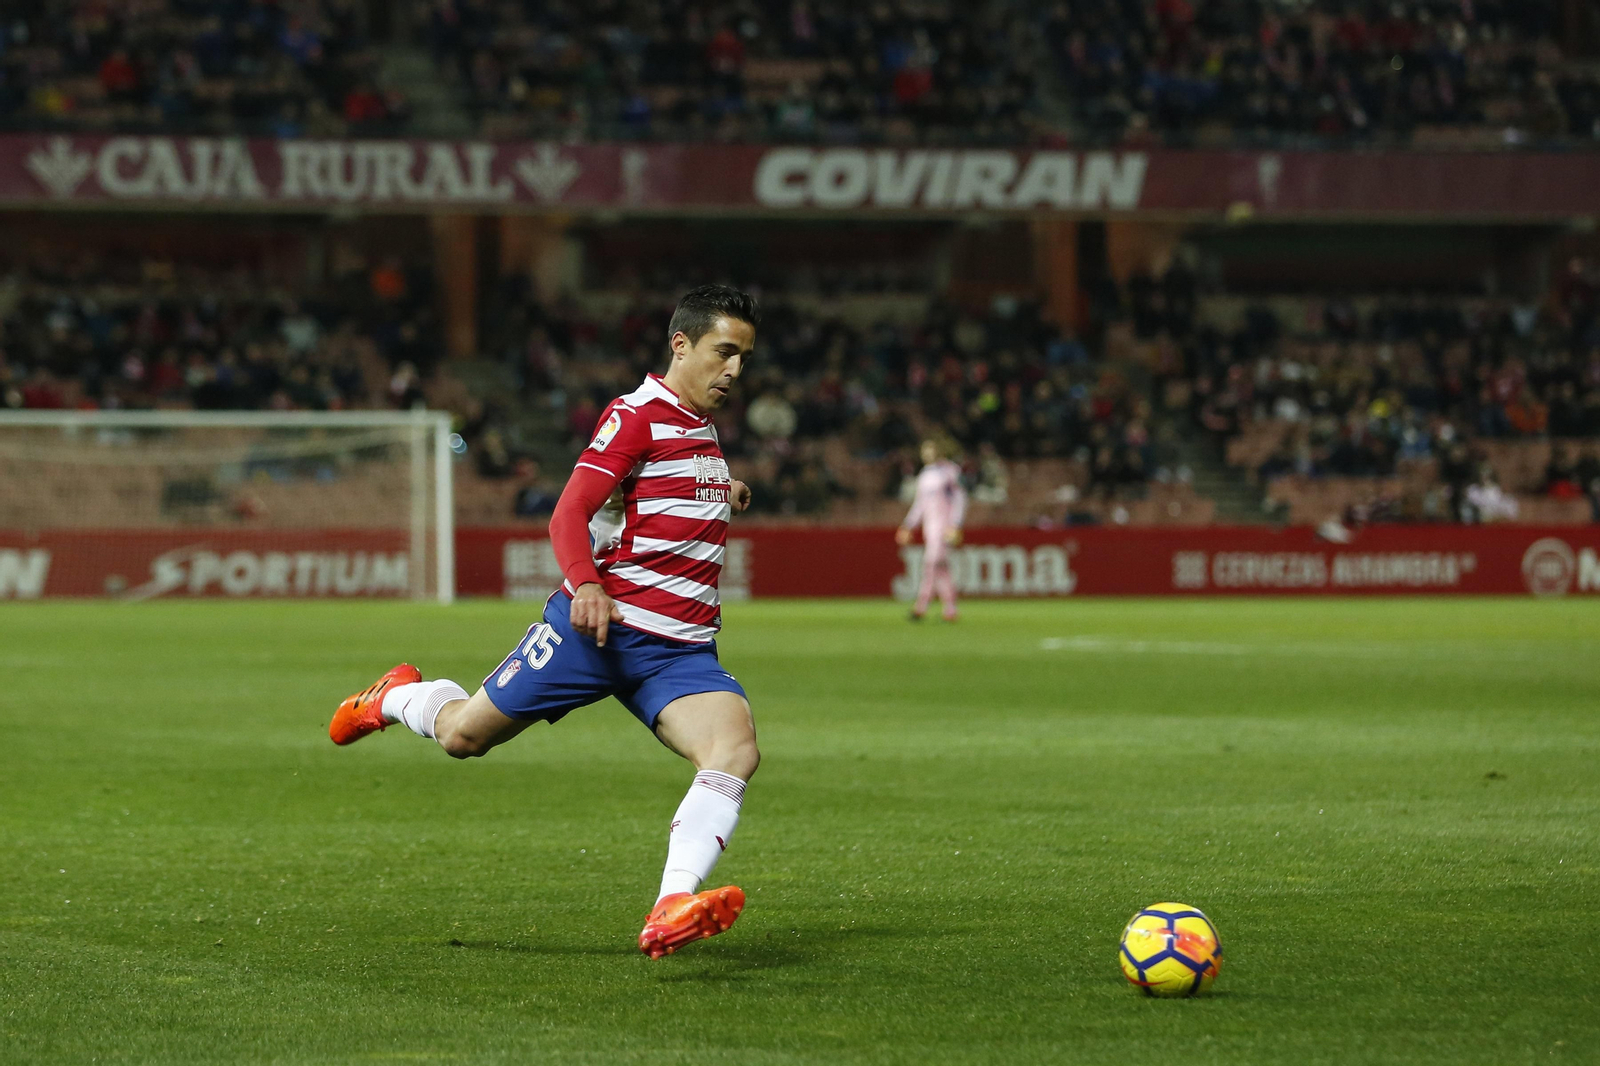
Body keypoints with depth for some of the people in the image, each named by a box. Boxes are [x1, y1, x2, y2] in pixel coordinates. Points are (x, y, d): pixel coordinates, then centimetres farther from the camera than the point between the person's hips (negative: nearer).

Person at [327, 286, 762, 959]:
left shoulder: (700, 426, 20)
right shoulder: (636, 416, -7)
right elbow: (570, 513, -16)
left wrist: (719, 499, 20)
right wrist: (586, 585, -33)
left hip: (680, 651, 6)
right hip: (600, 625, -6)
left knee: (737, 751, -24)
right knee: (463, 735, 3)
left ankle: (672, 911, -38)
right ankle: (398, 697, 41)